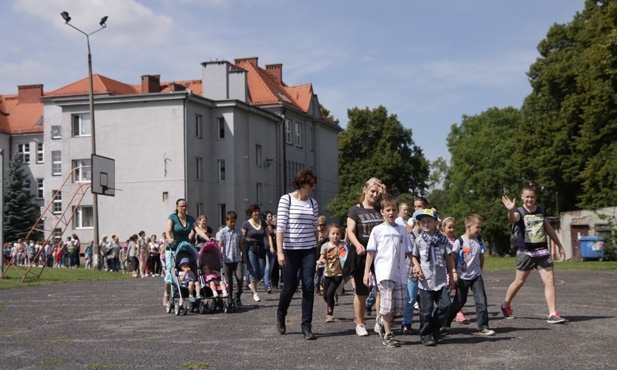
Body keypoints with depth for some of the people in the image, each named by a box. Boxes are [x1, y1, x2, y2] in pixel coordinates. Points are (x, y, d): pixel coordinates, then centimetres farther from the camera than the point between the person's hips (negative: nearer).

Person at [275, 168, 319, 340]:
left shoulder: (313, 203, 10)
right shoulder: (286, 200, -5)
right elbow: (280, 227, -10)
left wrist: (316, 248, 15)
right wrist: (280, 251, -16)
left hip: (309, 249, 4)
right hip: (290, 249, -4)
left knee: (309, 286, -3)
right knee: (290, 286, 4)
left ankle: (306, 326, 4)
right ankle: (280, 315, 33)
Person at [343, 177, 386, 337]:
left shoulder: (381, 210, 14)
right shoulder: (355, 210, 3)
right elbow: (350, 231, -5)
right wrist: (357, 245, -28)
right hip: (361, 255, -3)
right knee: (361, 291, 3)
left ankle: (380, 322, 6)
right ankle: (360, 324, 14)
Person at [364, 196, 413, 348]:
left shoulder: (402, 229, 13)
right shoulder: (378, 230, 4)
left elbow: (409, 251, 14)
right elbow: (371, 252, 4)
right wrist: (366, 272, -1)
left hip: (400, 272, 4)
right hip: (384, 272, -3)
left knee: (400, 305, 3)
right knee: (387, 304, -6)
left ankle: (383, 321, 28)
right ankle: (387, 335, 3)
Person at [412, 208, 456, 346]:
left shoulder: (443, 239, 4)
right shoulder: (419, 240, 1)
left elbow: (448, 258, 9)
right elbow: (414, 256, 12)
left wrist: (451, 275, 9)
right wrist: (417, 266, -8)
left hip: (440, 280, 2)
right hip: (425, 281, -1)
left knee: (445, 305, -6)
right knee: (426, 310, 0)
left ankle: (435, 328, 16)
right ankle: (425, 335, 11)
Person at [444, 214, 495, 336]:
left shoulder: (479, 242, 1)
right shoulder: (460, 241, -12)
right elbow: (452, 259, -9)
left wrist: (479, 270, 11)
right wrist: (454, 274, -9)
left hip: (476, 276, 3)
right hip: (462, 277, -3)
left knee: (481, 301, -8)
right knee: (459, 302, 7)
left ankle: (483, 327, -2)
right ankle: (445, 323, 26)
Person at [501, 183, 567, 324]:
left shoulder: (541, 210, 7)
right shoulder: (520, 212, -9)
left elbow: (548, 228, 18)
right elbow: (513, 218, -34)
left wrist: (559, 246, 21)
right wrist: (511, 211, -57)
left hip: (542, 251, 4)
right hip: (526, 252, -4)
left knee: (550, 280, -6)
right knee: (519, 281, 6)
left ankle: (553, 314, -5)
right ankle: (506, 305, 29)